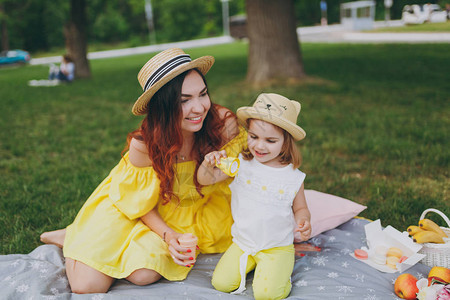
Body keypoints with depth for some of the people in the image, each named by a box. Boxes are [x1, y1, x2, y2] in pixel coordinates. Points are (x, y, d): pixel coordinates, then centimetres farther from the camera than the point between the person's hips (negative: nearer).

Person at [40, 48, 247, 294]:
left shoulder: (223, 124, -28)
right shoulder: (143, 144, -30)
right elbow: (140, 205, -13)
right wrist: (168, 235, -26)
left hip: (189, 213, 2)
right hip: (134, 211, -1)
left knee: (143, 275, -22)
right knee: (88, 286, -8)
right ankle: (77, 238, 23)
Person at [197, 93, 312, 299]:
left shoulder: (294, 177, -9)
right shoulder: (240, 163, -7)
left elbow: (300, 208, 6)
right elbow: (205, 180, -7)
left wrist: (303, 222, -17)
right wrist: (208, 164, -29)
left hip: (277, 247, -3)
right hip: (242, 242, 3)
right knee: (220, 283, -5)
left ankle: (280, 269, 12)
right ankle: (250, 263, 20)